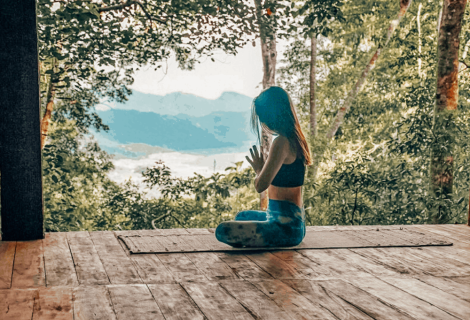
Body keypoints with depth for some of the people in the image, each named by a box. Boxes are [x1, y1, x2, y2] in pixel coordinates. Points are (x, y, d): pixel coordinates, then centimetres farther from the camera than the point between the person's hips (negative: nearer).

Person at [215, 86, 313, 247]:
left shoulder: (281, 142, -20)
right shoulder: (295, 139, 9)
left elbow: (261, 185, -20)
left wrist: (258, 168, -2)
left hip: (286, 226, -11)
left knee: (223, 231, -22)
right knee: (242, 216, 36)